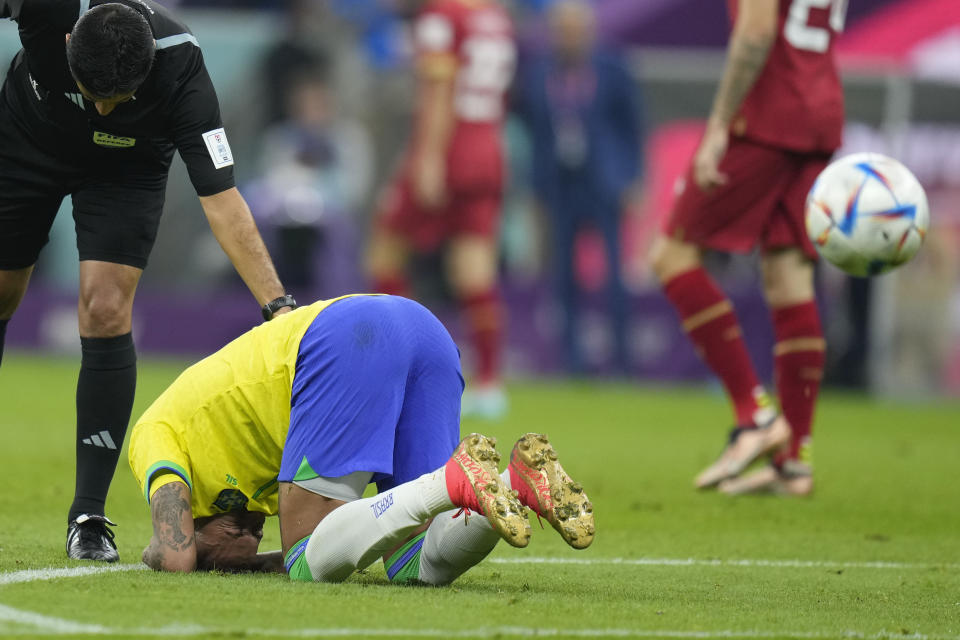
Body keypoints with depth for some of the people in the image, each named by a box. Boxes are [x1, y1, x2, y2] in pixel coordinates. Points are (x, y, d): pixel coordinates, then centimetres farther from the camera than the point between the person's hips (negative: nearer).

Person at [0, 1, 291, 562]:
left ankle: (89, 517, -9)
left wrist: (278, 303, -42)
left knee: (106, 314, -16)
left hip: (126, 169, -2)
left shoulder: (181, 67, -38)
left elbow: (222, 199, -37)